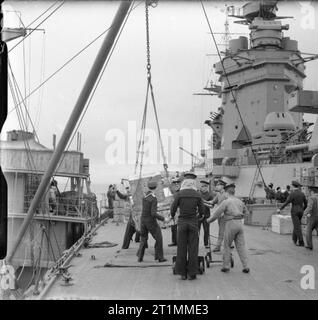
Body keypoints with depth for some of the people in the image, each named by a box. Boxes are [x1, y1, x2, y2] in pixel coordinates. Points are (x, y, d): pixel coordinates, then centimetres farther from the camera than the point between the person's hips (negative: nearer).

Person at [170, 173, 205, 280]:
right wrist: (200, 215, 26)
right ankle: (192, 273, 6)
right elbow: (201, 211, 2)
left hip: (182, 223, 0)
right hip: (193, 223, 0)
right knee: (193, 249, 5)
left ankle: (182, 273, 9)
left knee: (182, 248, 7)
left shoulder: (179, 194, -5)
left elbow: (173, 210, -2)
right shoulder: (198, 195, -2)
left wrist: (172, 216, 21)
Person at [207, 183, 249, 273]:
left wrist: (208, 220, 8)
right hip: (240, 223, 5)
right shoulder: (239, 201, 14)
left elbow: (216, 214, -6)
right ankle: (245, 267, 2)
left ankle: (226, 266, 9)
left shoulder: (226, 202, -5)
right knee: (241, 246, 6)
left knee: (227, 246, 7)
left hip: (230, 224, -5)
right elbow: (245, 212, 29)